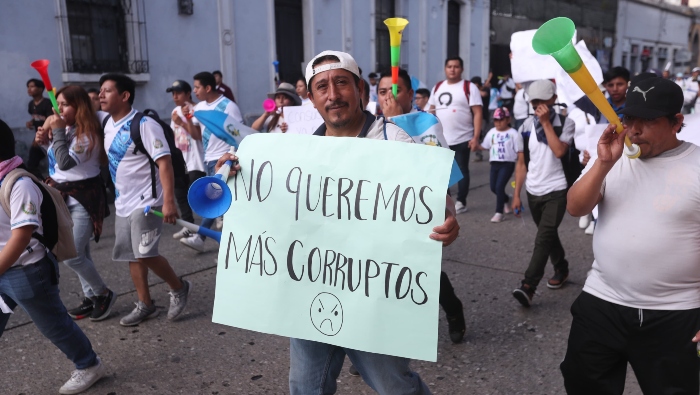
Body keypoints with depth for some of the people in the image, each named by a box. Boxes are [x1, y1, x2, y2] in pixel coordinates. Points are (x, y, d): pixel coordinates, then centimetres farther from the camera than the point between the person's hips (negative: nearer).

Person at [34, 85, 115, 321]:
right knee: (80, 253, 15)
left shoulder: (88, 134, -18)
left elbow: (66, 162, -28)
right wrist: (45, 142, 2)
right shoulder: (66, 130, 7)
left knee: (72, 256, -10)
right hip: (63, 196, 9)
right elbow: (56, 161, 19)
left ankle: (104, 294, 10)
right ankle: (91, 297, 28)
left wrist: (58, 132, -21)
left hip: (83, 198, -9)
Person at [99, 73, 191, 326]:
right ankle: (145, 305, 24)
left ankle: (179, 288, 12)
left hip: (145, 202, -8)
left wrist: (168, 201, -29)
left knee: (145, 254, -12)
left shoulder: (144, 125, -17)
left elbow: (164, 162, -22)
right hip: (123, 203, 9)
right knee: (132, 256, 11)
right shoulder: (108, 125, 8)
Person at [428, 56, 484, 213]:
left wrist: (476, 137, -17)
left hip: (462, 139, -5)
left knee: (461, 171, 5)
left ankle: (461, 202, 15)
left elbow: (477, 113, -10)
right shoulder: (437, 87, 10)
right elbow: (432, 111, 15)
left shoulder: (469, 87, -6)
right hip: (440, 139, 5)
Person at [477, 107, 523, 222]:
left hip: (508, 164, -6)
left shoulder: (513, 134, -5)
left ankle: (499, 212, -5)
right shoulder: (492, 132, 9)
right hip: (495, 163, 6)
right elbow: (484, 146, 12)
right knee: (493, 187, 10)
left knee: (499, 186, -15)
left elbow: (520, 151, -5)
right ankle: (505, 200, 42)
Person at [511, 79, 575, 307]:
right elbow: (521, 162, 7)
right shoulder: (526, 126, 4)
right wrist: (516, 194, 5)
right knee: (548, 236, 19)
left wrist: (546, 122, -17)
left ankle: (528, 287, -18)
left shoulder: (565, 123, -4)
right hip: (533, 192, 5)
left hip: (556, 191, -4)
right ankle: (561, 269, 40)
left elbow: (559, 151, -22)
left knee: (543, 239, -15)